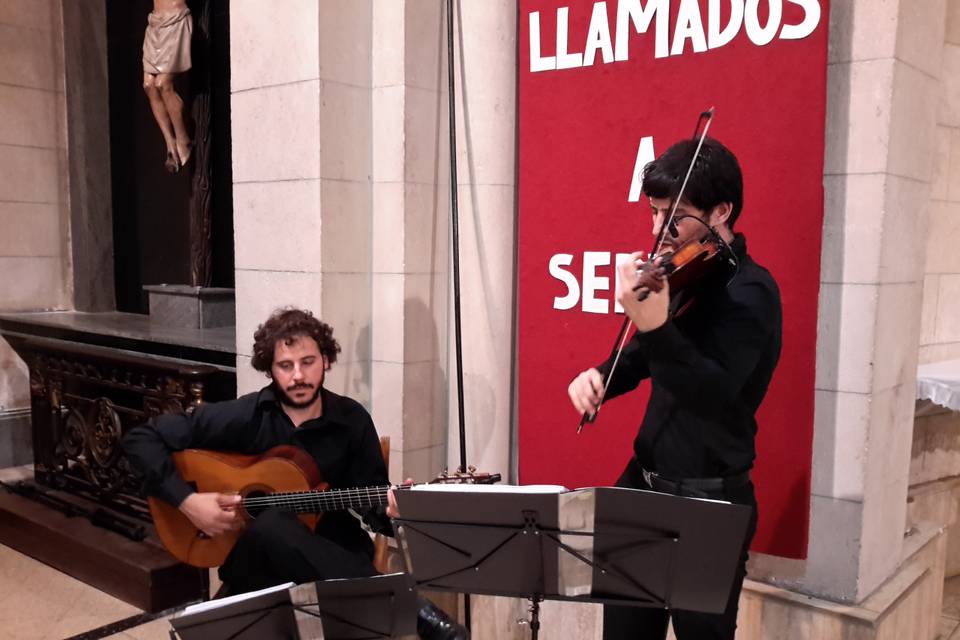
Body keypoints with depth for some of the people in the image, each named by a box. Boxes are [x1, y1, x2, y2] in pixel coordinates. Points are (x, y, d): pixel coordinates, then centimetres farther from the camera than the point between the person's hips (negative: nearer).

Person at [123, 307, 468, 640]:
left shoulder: (352, 420, -2)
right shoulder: (241, 417, -9)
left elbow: (370, 500, 3)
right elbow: (139, 438, -5)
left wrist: (390, 510, -20)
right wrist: (187, 500, -16)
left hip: (333, 556, 0)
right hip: (255, 562, 1)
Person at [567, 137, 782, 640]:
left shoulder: (749, 292, -18)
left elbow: (715, 393, -32)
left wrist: (654, 326, -47)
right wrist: (600, 376, -3)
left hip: (709, 504, -7)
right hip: (644, 485, 8)